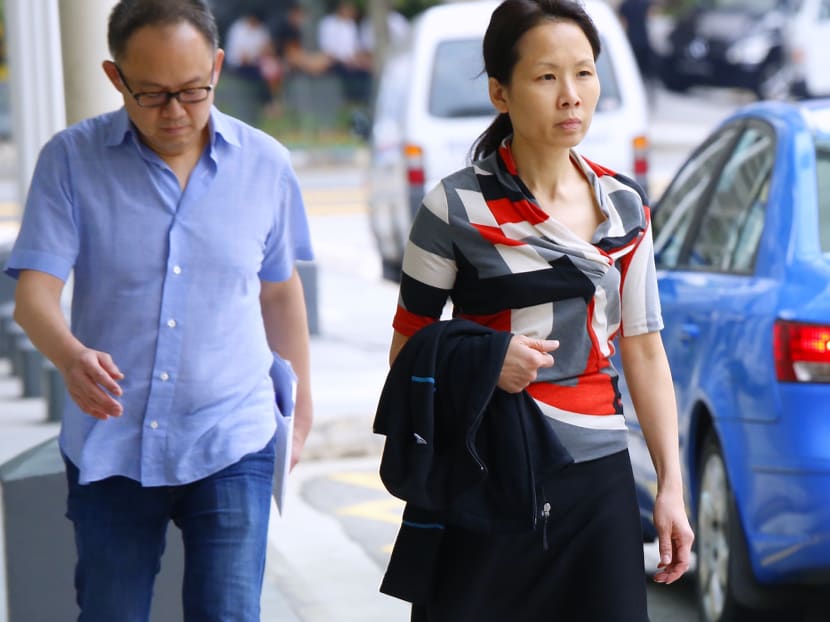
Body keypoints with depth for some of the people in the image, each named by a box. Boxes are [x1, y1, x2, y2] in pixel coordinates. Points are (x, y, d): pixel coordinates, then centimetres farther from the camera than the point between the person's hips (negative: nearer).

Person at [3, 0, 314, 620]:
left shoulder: (265, 164, 1)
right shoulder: (70, 160, -4)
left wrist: (301, 407, 21)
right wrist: (70, 356, -33)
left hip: (229, 450, 0)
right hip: (109, 450, 0)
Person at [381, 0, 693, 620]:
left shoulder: (626, 207, 7)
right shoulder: (457, 209, -5)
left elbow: (644, 351, 10)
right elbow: (406, 348, 1)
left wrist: (672, 487, 6)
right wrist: (482, 361, -18)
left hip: (598, 480, 3)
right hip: (484, 479, -3)